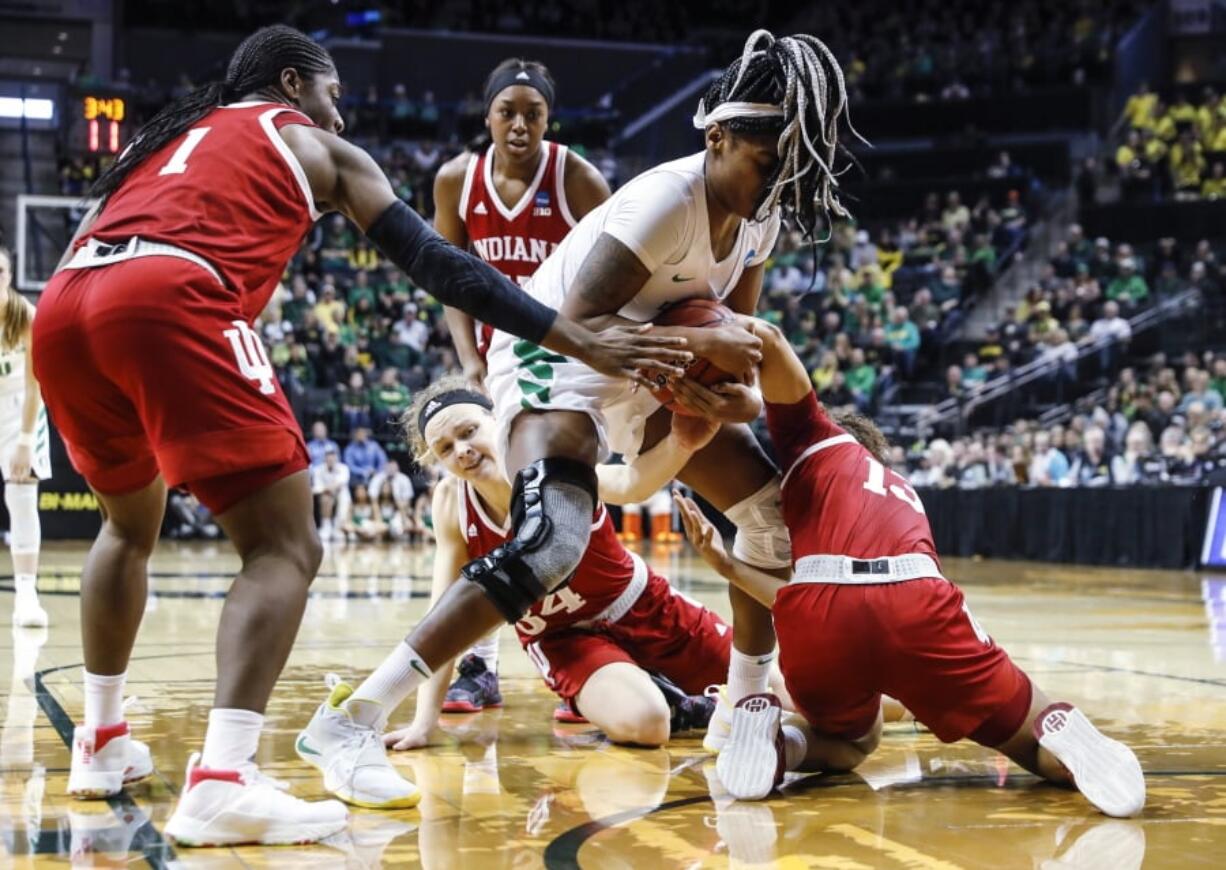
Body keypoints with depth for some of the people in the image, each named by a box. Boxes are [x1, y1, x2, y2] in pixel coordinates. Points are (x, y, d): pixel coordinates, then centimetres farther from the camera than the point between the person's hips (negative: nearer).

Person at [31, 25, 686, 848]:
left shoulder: (170, 134, 36)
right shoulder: (318, 147, 21)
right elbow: (437, 264, 13)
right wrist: (580, 342, 12)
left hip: (63, 306, 7)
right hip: (169, 303, -7)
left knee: (132, 523, 30)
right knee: (285, 547, -3)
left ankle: (102, 742, 34)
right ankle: (221, 780, -21)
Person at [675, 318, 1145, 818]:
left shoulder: (821, 441, 32)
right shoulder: (904, 496, 43)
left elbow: (768, 340, 15)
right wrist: (725, 565, 51)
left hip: (820, 616, -1)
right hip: (913, 604, 1)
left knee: (850, 743, 31)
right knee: (1039, 747, 20)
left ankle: (772, 735, -1)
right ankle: (1059, 735, -16)